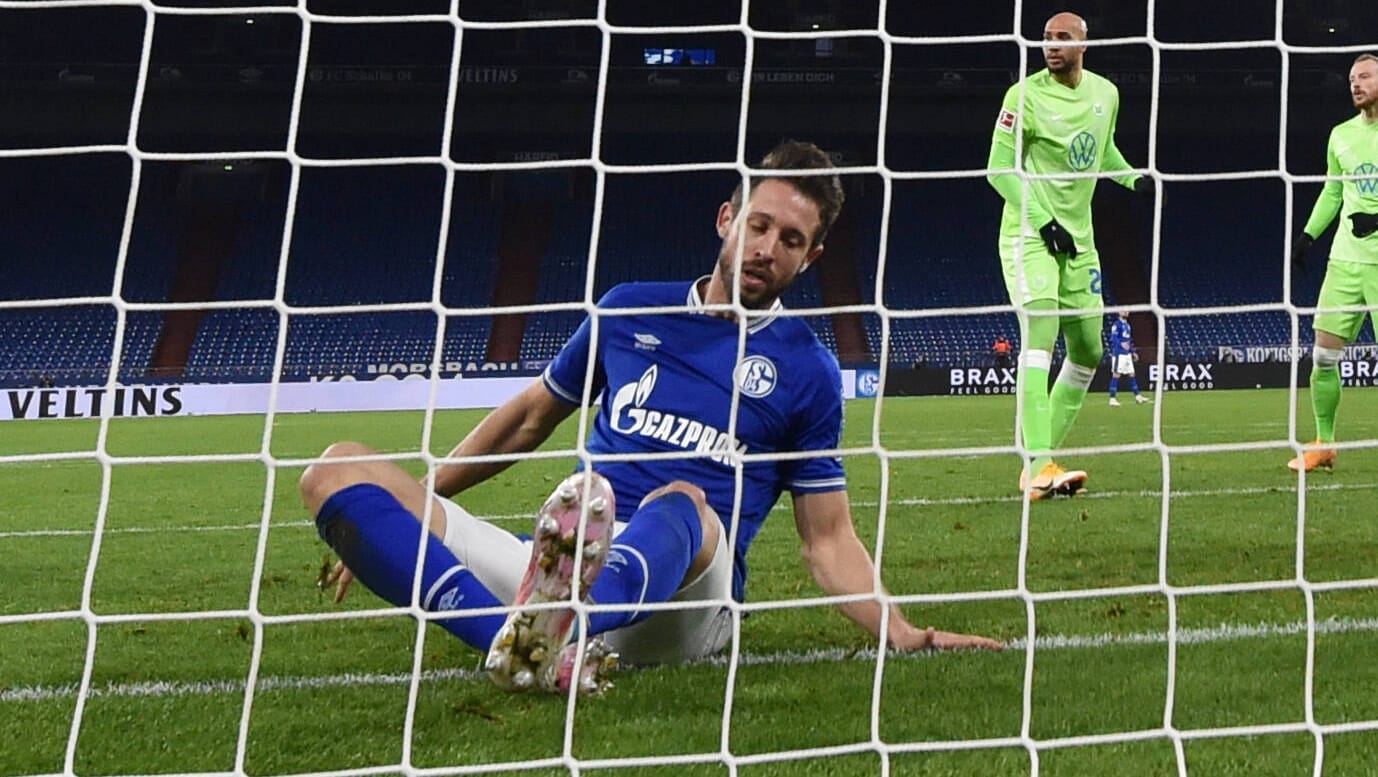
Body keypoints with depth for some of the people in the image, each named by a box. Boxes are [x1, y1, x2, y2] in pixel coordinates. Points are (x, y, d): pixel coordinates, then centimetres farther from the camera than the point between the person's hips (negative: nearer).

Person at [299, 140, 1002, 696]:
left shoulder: (807, 370, 12)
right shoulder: (629, 311, 18)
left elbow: (827, 539, 12)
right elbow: (531, 417, 28)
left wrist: (899, 631, -6)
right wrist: (396, 516, 28)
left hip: (680, 584, -3)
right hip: (553, 557, 4)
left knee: (682, 501, -39)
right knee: (339, 470, -16)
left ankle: (545, 633, -73)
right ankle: (530, 633, -44)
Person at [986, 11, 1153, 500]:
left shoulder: (1105, 94, 7)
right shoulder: (1025, 95, -11)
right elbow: (999, 168, -12)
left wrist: (1133, 177, 7)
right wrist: (1043, 221, -19)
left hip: (1078, 238, 7)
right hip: (1029, 235, -7)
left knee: (1088, 352, 8)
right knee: (1040, 337, -22)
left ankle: (1041, 459, 19)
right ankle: (1038, 468, -29)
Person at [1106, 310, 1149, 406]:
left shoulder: (1127, 325, 18)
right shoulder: (1116, 324, -8)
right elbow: (1113, 338, -20)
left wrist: (1133, 352, 25)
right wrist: (1121, 344, -36)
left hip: (1127, 354, 8)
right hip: (1118, 353, -8)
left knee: (1131, 374, 12)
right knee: (1116, 375, -9)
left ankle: (1137, 396, 19)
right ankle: (1112, 399, -8)